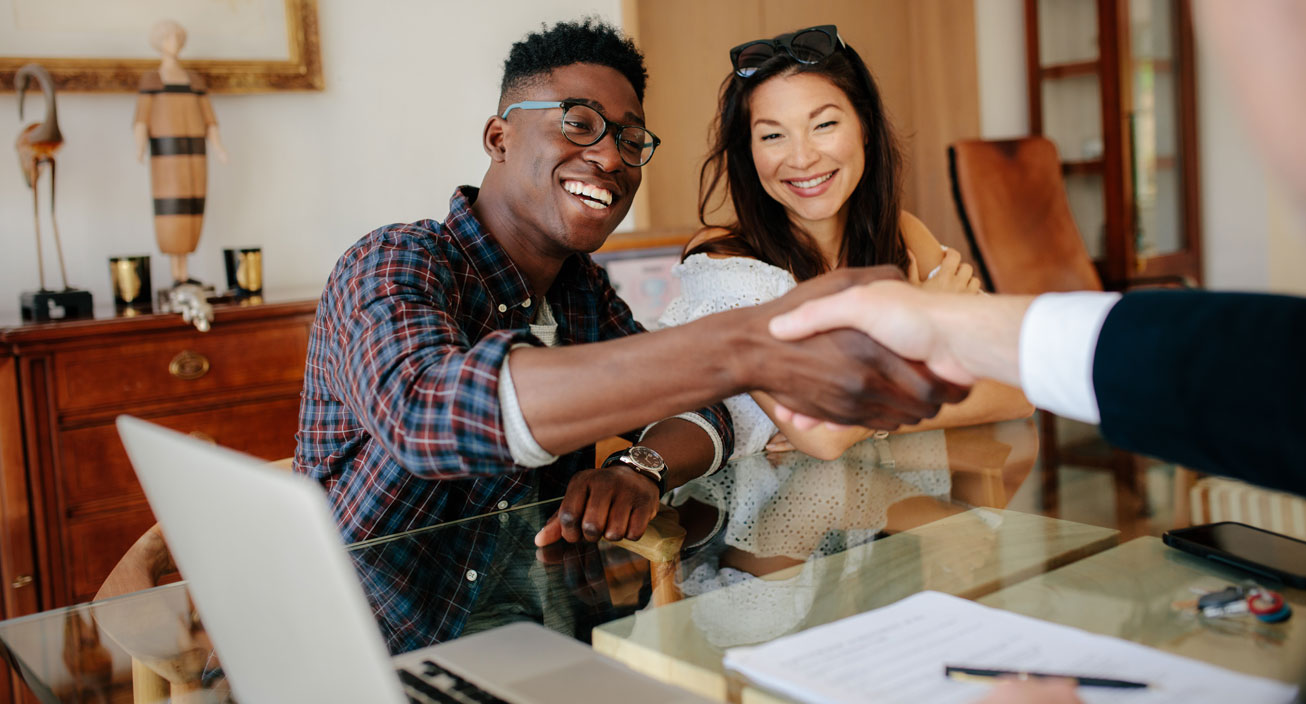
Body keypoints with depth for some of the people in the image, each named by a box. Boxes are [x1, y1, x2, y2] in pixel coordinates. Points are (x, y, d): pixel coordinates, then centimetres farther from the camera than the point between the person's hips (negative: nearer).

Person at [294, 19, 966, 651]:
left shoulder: (583, 289, 7)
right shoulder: (394, 264, -15)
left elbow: (701, 415, 5)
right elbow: (425, 409, -35)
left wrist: (640, 469, -19)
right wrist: (744, 349, -46)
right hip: (374, 663, -4)